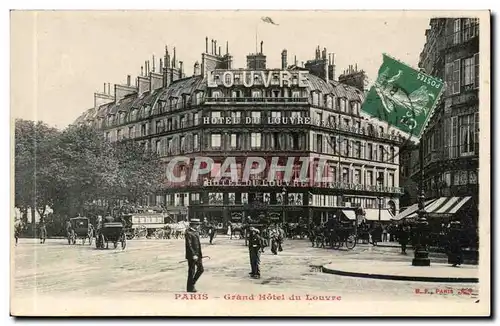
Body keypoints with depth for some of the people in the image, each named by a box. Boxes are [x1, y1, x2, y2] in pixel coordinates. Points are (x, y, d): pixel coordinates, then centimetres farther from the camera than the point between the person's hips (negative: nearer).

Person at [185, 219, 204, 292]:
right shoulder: (188, 233, -15)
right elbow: (189, 245, -21)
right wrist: (193, 255, -25)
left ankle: (192, 283, 24)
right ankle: (190, 288, 12)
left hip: (198, 255, 9)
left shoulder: (196, 232, 14)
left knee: (200, 269, 10)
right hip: (191, 255, -9)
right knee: (191, 271, 0)